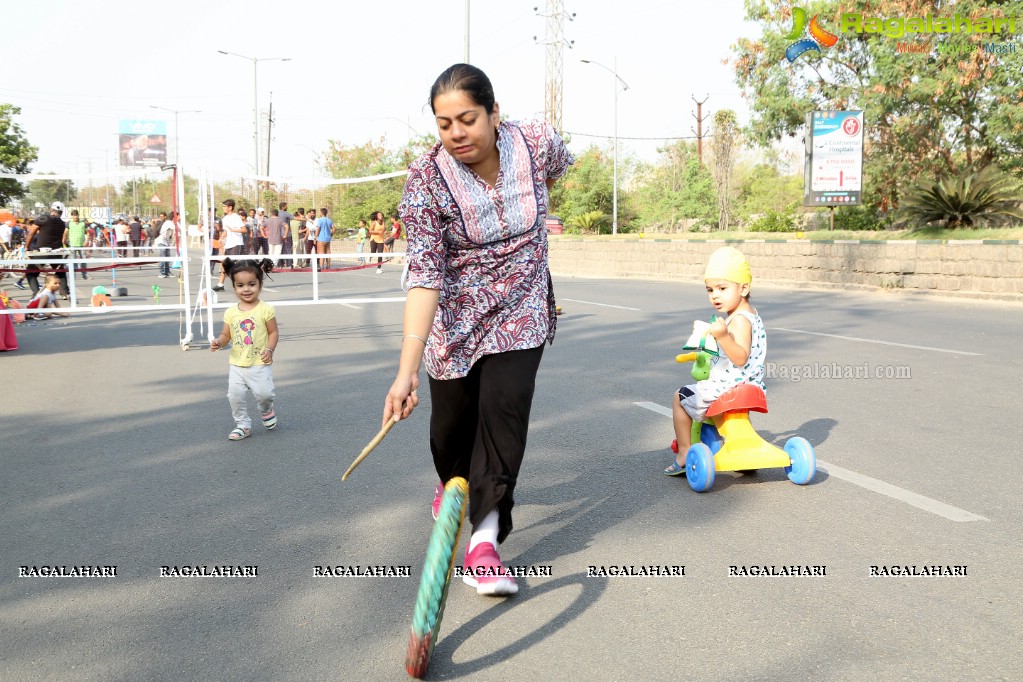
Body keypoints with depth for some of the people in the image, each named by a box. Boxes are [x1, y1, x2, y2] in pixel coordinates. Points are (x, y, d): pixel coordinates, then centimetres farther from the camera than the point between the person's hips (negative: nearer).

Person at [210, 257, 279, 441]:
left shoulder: (265, 309, -8)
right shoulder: (231, 312, 2)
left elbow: (273, 333, -4)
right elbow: (226, 335, 8)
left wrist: (269, 349, -18)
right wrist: (218, 342, -13)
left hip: (259, 364, -3)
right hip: (237, 365, 4)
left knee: (264, 393, -9)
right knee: (235, 395, 1)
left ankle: (266, 410, 27)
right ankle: (243, 425, 20)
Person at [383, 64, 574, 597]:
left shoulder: (538, 143, -15)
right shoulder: (425, 181, -21)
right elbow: (424, 275, -27)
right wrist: (407, 369, -35)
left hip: (521, 310, 1)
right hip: (454, 317, 0)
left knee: (506, 407, -17)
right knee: (452, 418, 9)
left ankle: (484, 538, -12)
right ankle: (454, 485, 44)